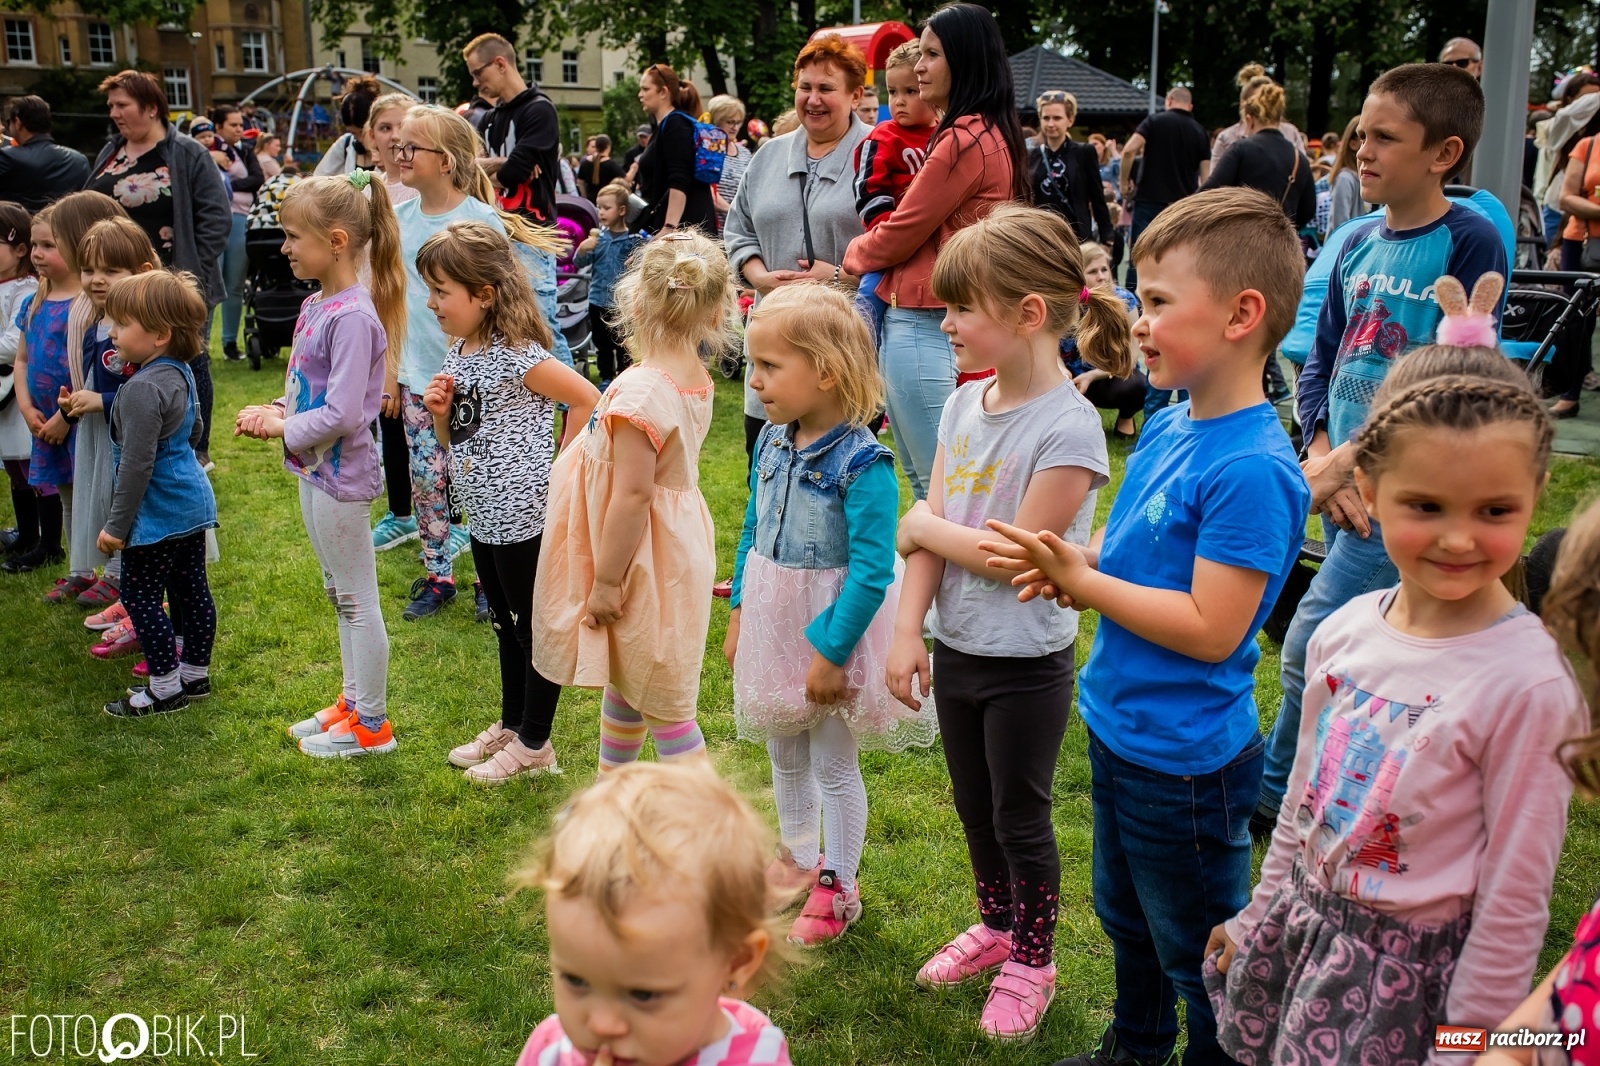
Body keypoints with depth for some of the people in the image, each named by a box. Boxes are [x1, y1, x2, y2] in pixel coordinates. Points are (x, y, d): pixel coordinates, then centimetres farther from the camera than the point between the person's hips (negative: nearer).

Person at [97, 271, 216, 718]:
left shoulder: (142, 389, -23)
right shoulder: (181, 374, 6)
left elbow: (136, 464, -23)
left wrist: (116, 524, -17)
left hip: (158, 514, -9)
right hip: (193, 502, 10)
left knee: (140, 597, 1)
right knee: (192, 590, 15)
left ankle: (165, 688, 8)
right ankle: (195, 674, 26)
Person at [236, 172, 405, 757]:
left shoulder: (353, 316, -22)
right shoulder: (315, 304, 6)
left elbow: (342, 414, -25)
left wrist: (282, 427, -14)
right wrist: (274, 411, 0)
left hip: (340, 474, -10)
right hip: (315, 468, 10)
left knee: (356, 599, 3)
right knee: (339, 594, 20)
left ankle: (372, 724, 16)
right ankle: (353, 702, 35)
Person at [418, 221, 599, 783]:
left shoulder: (516, 355, -20)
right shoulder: (459, 354, 7)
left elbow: (587, 399, -20)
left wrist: (559, 465, -15)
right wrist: (440, 411, -5)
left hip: (525, 516, -9)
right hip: (485, 516, 9)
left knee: (535, 629, 6)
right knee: (506, 625, 22)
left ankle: (534, 743, 19)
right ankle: (510, 725, 37)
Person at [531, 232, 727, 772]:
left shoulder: (641, 391, -27)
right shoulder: (695, 379, -1)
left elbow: (632, 494, -26)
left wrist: (605, 580, -19)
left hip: (643, 560, -9)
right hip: (675, 542, 10)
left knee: (662, 705, 3)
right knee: (624, 682, 26)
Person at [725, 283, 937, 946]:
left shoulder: (862, 463, -24)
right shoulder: (772, 443, -2)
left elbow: (872, 571, -23)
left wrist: (832, 650, -21)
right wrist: (740, 611, 9)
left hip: (830, 629, -7)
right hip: (772, 623, 7)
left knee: (834, 764, 9)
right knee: (783, 753, 22)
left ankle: (837, 887, 28)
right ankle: (799, 857, 43)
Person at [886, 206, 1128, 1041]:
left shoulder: (1068, 427, -22)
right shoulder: (964, 405, 0)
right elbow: (927, 532, -2)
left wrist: (925, 526, -12)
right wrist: (908, 630, -8)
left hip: (1027, 665, -6)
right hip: (957, 650, 7)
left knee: (1020, 816, 11)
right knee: (973, 806, 22)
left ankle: (1031, 960, 33)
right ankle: (996, 925, 45)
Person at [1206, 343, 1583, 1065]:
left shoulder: (1529, 683, -23)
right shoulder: (1345, 630, -7)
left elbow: (1514, 899, -16)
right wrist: (1259, 916, 15)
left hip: (1409, 965, -5)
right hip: (1303, 921, 5)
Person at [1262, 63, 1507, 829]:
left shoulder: (1470, 243, -11)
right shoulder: (1359, 243, 7)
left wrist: (1348, 464, -16)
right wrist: (1319, 457, -5)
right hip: (1343, 486, 6)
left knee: (1308, 648, -6)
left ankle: (1273, 795, 13)